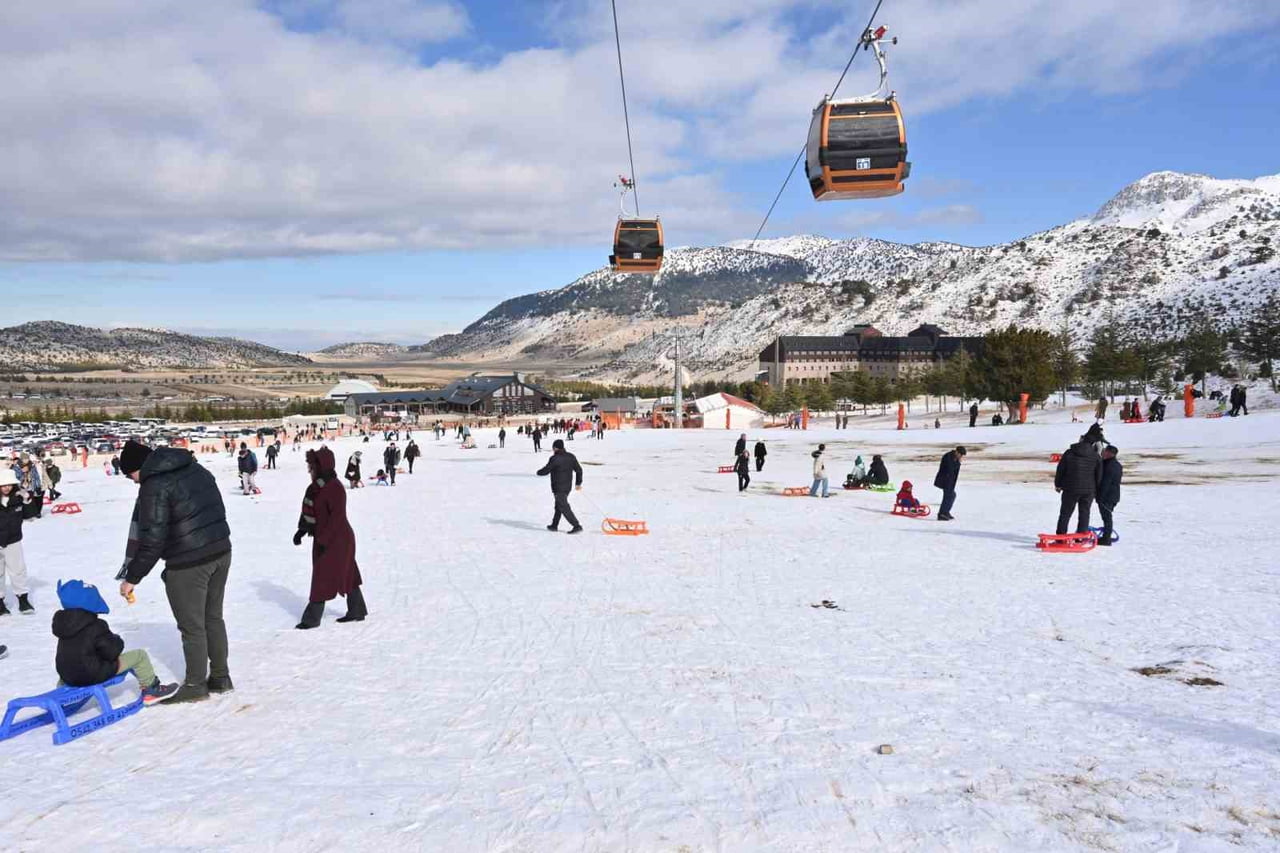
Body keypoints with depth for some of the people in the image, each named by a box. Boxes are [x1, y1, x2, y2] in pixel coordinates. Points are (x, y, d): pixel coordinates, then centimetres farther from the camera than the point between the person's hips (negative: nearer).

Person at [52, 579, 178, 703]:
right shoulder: (95, 627, -21)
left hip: (67, 676, 8)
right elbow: (111, 652, -17)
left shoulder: (62, 625, 2)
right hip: (93, 675, -8)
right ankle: (151, 691, 8)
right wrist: (117, 641, 2)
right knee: (139, 655, -1)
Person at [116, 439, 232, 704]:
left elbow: (152, 540, -15)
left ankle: (195, 685, 19)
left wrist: (131, 578, -6)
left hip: (188, 564, -8)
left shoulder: (154, 486, -14)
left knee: (192, 626, 7)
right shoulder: (196, 469, 10)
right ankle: (220, 677, 29)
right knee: (213, 618, 19)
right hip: (221, 552, 8)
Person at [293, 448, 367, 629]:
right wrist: (302, 530, 5)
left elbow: (337, 518, -25)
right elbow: (308, 511, 15)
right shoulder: (316, 487, 7)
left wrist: (323, 540, -25)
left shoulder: (335, 489, -22)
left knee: (322, 578, -3)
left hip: (336, 541, -9)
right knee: (347, 575, 16)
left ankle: (312, 618, 5)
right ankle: (357, 612, 26)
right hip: (323, 538, 9)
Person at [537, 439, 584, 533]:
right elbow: (579, 470, 8)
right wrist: (578, 483, 18)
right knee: (559, 505, 21)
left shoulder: (554, 459, -18)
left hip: (558, 488, -8)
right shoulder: (571, 457, 4)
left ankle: (577, 526, -13)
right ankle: (554, 525, 32)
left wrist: (539, 472, 12)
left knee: (564, 507, -6)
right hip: (568, 486, 8)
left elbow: (546, 471, -11)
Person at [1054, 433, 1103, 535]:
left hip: (1071, 489, 0)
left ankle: (1060, 536, 8)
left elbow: (1060, 470, 0)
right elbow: (1099, 475, 3)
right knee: (1084, 514, 8)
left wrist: (1058, 484, 13)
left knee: (1065, 513, 8)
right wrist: (1096, 490, 15)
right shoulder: (1096, 457, -3)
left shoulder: (1069, 453, -6)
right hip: (1088, 490, 1)